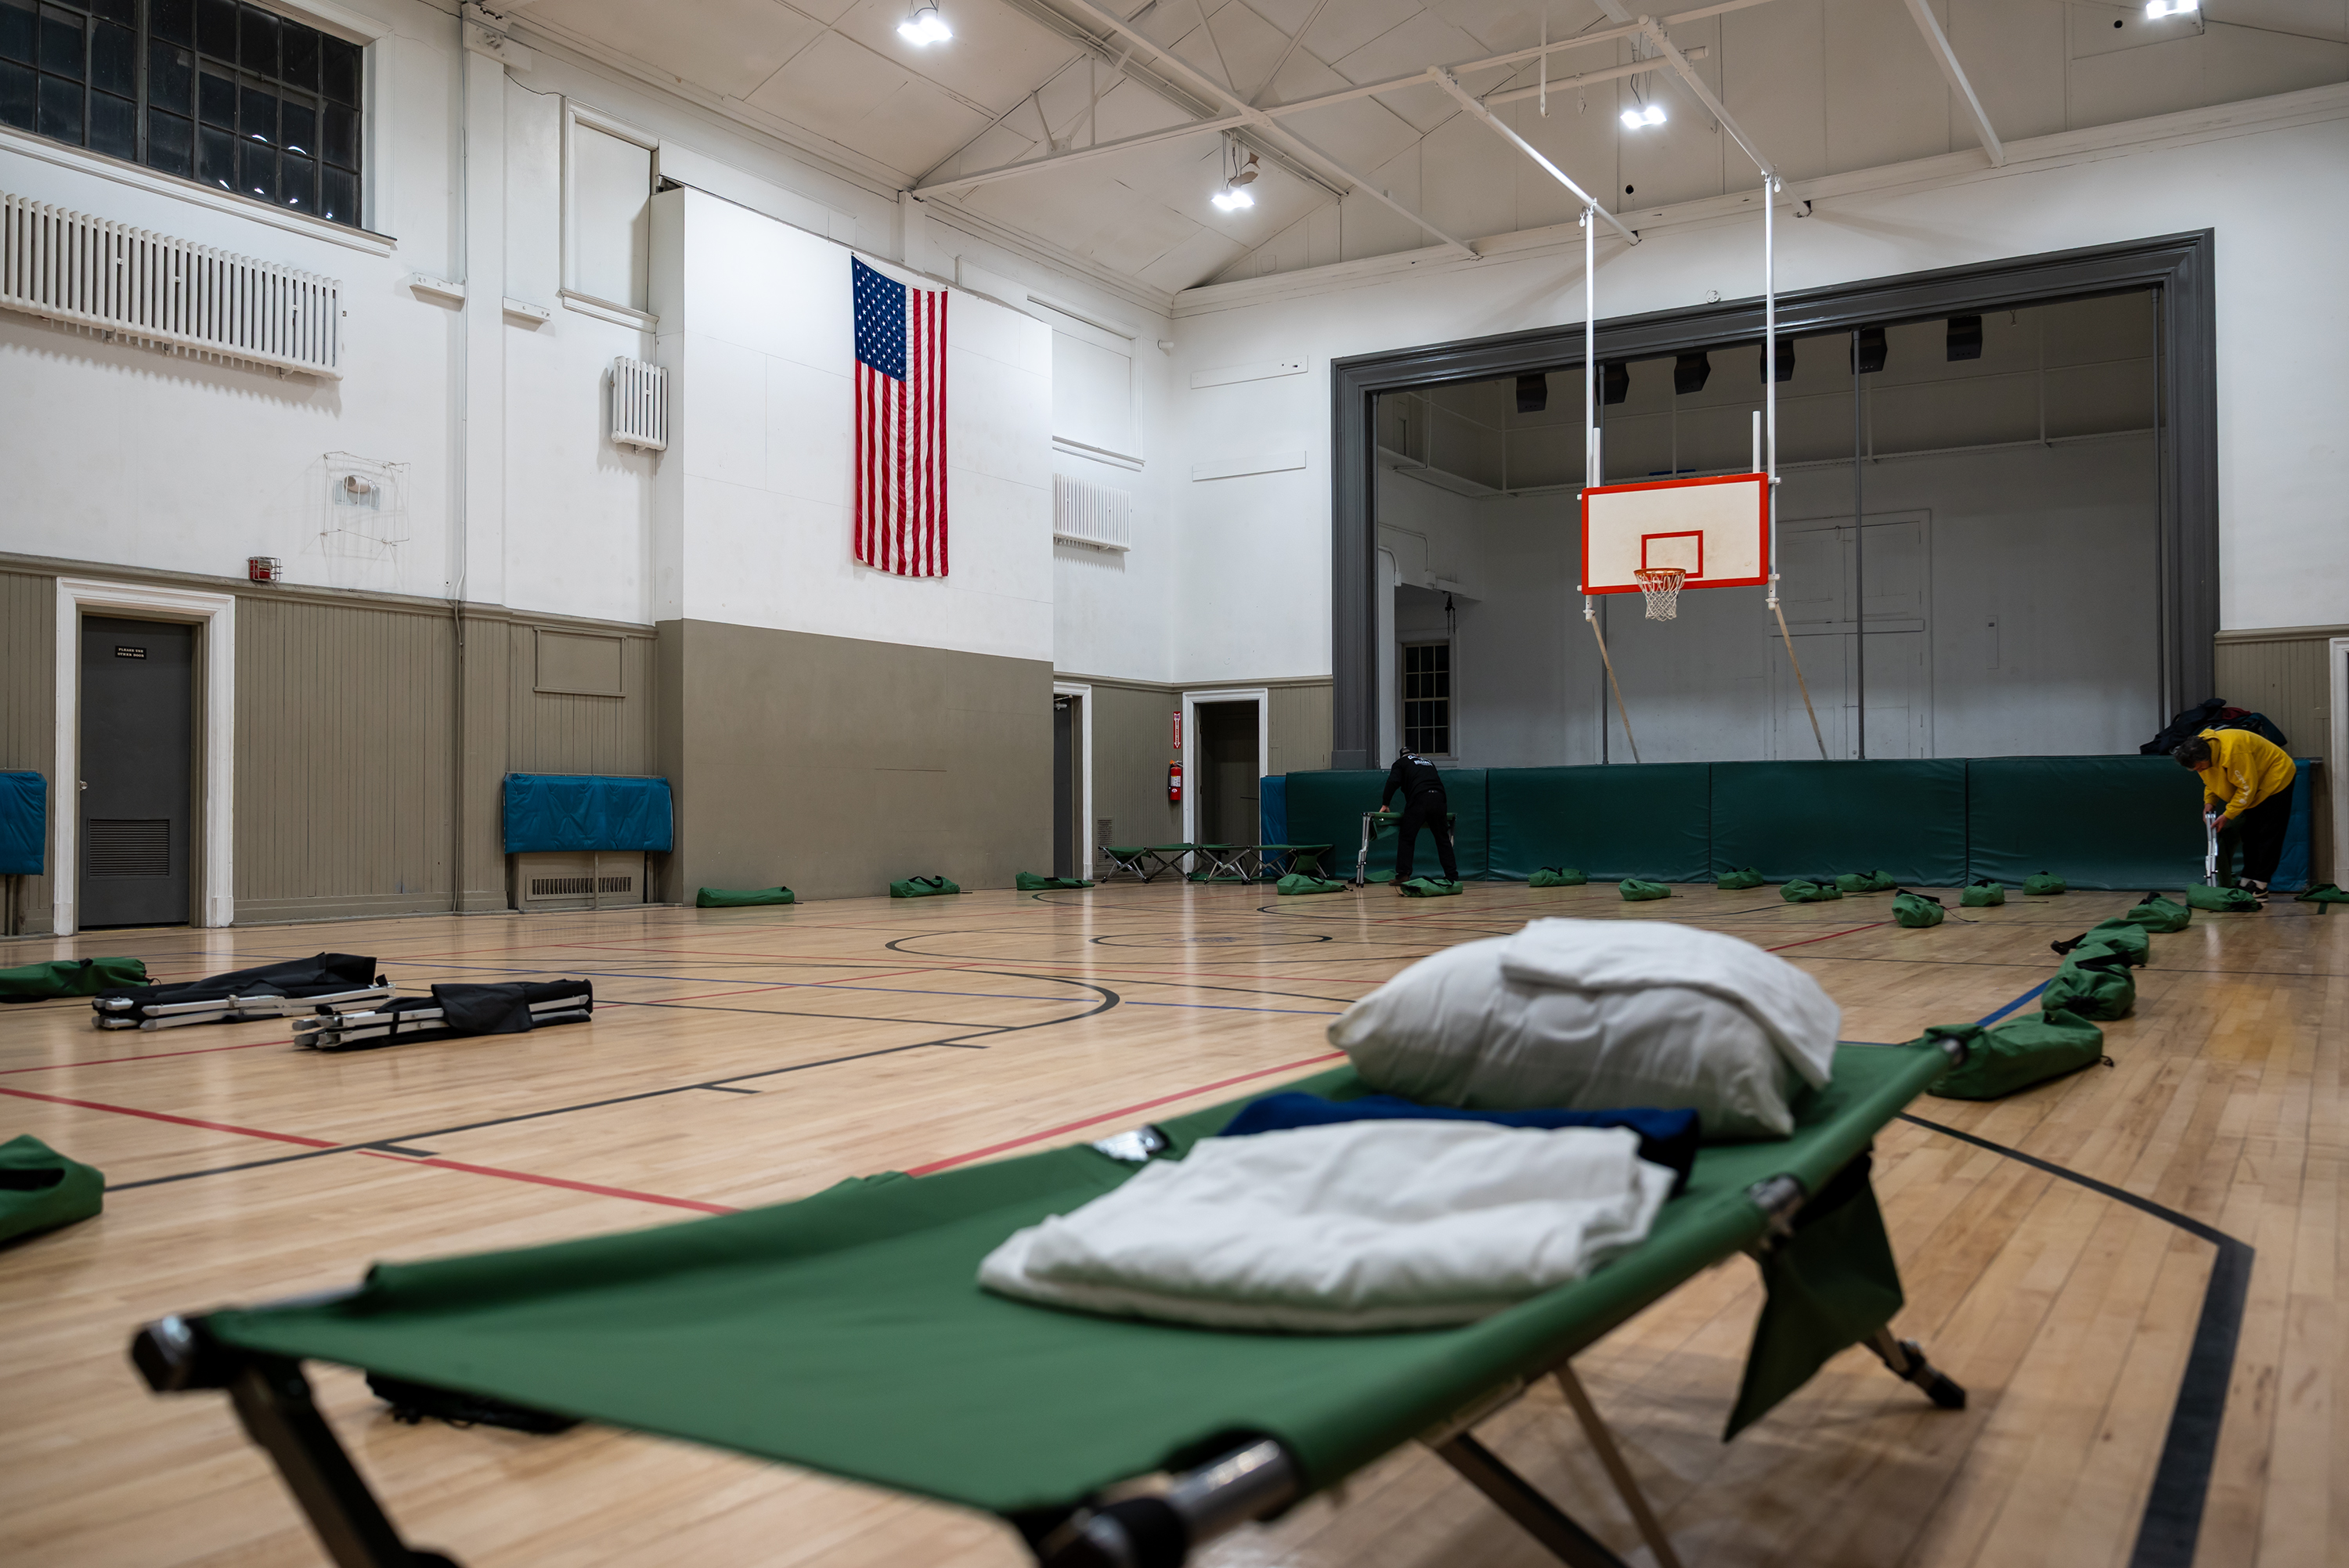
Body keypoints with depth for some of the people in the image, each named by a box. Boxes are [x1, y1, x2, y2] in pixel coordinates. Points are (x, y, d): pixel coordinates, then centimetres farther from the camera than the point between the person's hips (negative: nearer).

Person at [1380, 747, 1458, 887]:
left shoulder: (1400, 763, 18)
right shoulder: (1428, 763, 33)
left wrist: (1385, 804, 10)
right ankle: (1452, 876, 10)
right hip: (1439, 799, 4)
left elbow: (1393, 782, 4)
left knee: (1406, 838, 1)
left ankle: (1403, 875, -8)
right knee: (1443, 839, 11)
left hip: (1418, 800, -4)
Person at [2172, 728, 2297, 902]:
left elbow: (2247, 788, -29)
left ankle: (2260, 887, -11)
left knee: (2267, 835, -10)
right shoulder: (2200, 751, -10)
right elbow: (2211, 781, 7)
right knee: (2249, 835, 7)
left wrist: (2227, 815, -26)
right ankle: (2248, 883, 11)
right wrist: (2209, 802, -8)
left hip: (2275, 779, -9)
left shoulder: (2233, 751, -38)